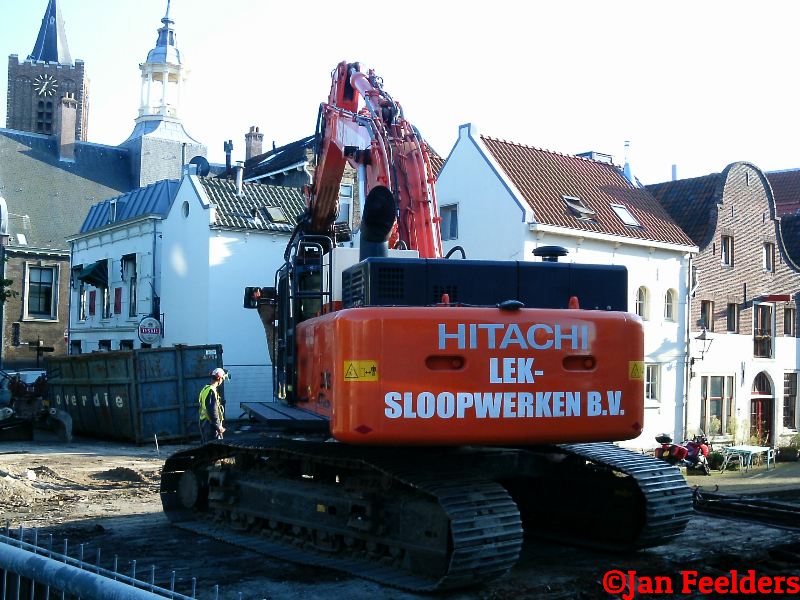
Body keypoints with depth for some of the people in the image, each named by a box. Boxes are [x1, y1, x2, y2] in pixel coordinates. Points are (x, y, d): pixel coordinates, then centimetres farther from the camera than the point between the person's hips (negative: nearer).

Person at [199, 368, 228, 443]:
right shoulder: (211, 391, -15)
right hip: (211, 424, -11)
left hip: (204, 422, 11)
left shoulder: (205, 389, 16)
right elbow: (212, 411, -21)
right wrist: (218, 426, -15)